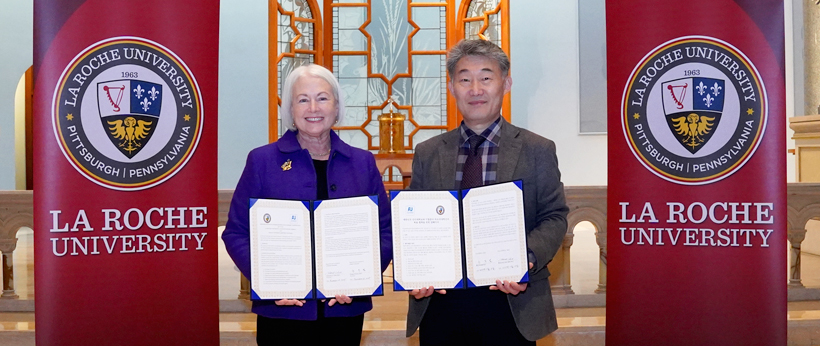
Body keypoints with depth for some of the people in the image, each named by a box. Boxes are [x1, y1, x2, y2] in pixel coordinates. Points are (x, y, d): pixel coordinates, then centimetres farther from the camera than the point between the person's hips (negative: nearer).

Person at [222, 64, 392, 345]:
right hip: (282, 311, -2)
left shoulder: (362, 162, 6)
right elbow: (236, 232, 0)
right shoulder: (262, 160, 0)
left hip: (345, 310, 2)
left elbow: (385, 230, 5)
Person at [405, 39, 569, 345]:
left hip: (511, 302, -1)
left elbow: (554, 217, 0)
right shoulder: (427, 154, 8)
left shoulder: (538, 150, 3)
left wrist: (528, 259, -19)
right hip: (440, 304, 2)